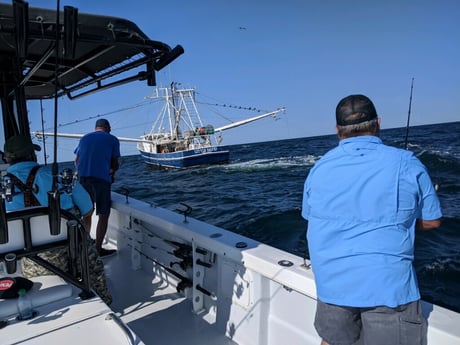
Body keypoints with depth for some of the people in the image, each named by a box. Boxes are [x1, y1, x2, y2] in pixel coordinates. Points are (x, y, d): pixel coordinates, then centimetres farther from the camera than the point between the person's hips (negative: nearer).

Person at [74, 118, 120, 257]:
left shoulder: (84, 138, 20)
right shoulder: (112, 139, 8)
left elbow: (76, 160, 20)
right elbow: (115, 164, 6)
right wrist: (112, 171, 27)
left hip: (82, 178, 5)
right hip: (101, 178, -5)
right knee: (103, 215, 2)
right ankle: (98, 248, 2)